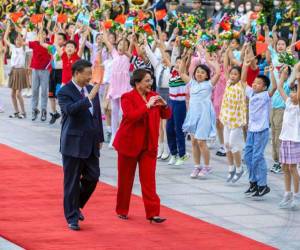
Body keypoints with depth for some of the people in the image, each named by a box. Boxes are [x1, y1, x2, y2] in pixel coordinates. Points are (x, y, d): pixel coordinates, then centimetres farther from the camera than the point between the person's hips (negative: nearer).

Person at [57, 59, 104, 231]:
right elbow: (71, 109, -29)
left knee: (93, 177, 6)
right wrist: (89, 98, -30)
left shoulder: (91, 90, 10)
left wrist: (100, 138, 16)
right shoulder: (65, 92, -10)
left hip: (91, 144, 6)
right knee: (72, 182, 1)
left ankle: (77, 205, 29)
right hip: (73, 144, -6)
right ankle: (72, 217, 10)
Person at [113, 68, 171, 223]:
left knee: (149, 179, -4)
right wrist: (148, 106, -28)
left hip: (148, 145, 3)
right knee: (125, 179, 9)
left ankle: (153, 213, -8)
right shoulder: (127, 97, -8)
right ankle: (122, 211, 24)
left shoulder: (153, 96, 6)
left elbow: (166, 115, 10)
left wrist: (164, 105, -10)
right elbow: (130, 116, -25)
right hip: (129, 143, -3)